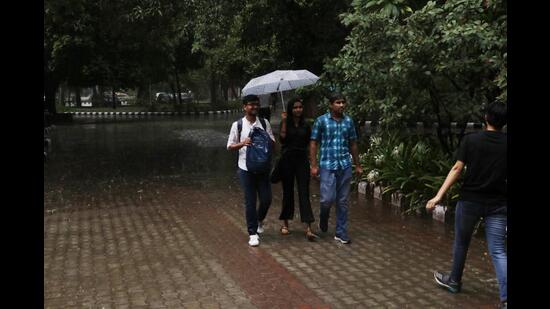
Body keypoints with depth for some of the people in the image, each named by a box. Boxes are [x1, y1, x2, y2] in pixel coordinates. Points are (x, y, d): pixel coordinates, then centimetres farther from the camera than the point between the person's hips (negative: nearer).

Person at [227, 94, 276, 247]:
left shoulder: (264, 123, 4)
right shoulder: (237, 125, -1)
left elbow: (273, 142, 6)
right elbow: (230, 146, 0)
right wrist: (242, 143, -19)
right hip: (246, 168, -2)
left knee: (266, 199, 4)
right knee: (250, 201, 3)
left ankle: (259, 220, 36)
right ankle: (253, 233, 16)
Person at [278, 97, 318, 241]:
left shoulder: (305, 125, 8)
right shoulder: (286, 123, 1)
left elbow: (308, 143, 13)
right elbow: (282, 139, -15)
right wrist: (284, 122, -16)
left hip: (302, 160, 1)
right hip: (287, 160, -1)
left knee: (304, 192, -6)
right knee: (288, 191, 8)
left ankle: (308, 228, -9)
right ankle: (285, 223, 25)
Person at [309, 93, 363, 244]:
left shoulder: (349, 121, 8)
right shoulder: (321, 120, -2)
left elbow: (353, 144, 15)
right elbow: (313, 143, -2)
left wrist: (357, 165, 14)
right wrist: (314, 165, -8)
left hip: (345, 166, 3)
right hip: (327, 165, -3)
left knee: (343, 201, 6)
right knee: (328, 198, -8)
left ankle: (341, 232, 17)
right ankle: (323, 218, 25)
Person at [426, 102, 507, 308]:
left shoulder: (470, 140, -6)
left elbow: (457, 169, -11)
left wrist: (439, 195, -11)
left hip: (470, 200, -1)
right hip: (498, 204, 1)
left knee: (461, 243, 19)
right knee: (498, 251, 4)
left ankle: (454, 281, 36)